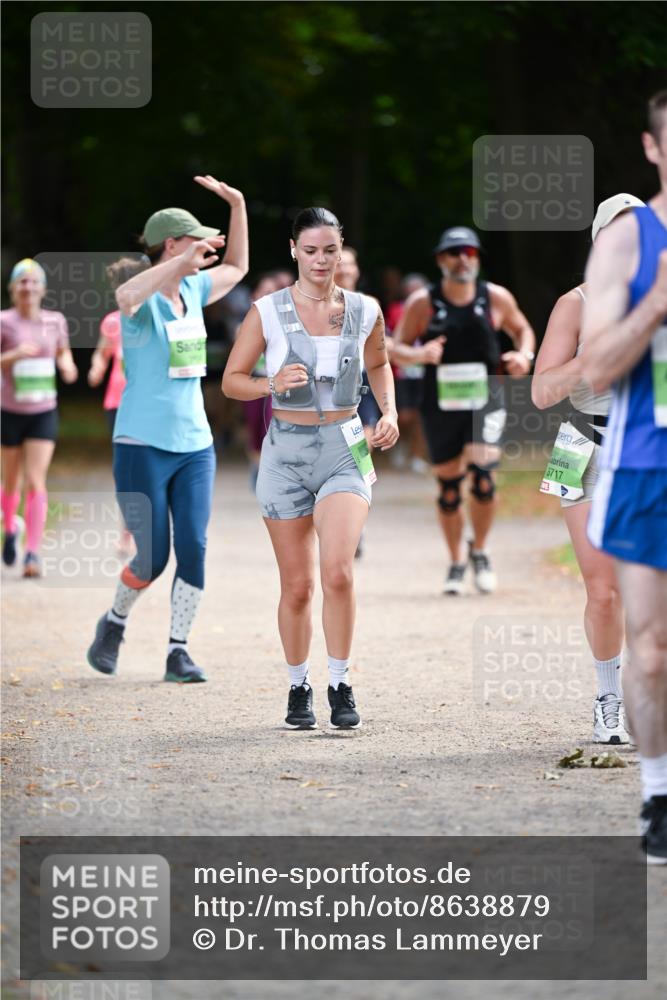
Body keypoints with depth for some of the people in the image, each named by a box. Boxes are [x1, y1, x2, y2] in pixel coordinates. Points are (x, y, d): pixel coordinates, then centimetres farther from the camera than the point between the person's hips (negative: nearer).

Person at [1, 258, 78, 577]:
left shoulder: (55, 321, 1)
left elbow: (63, 353, 19)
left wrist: (67, 367, -2)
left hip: (44, 413, 1)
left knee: (36, 482, -10)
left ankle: (33, 553, -11)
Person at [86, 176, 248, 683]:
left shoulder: (192, 290, 10)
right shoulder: (145, 299, -11)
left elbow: (237, 267, 28)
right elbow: (126, 296, -38)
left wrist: (238, 204, 20)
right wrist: (184, 261, -40)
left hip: (195, 445, 6)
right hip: (142, 446, -6)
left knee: (193, 547, -5)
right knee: (152, 557, -5)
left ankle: (179, 651, 1)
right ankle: (115, 622, 22)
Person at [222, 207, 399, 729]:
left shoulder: (365, 311, 3)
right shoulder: (267, 312, -2)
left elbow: (379, 363, 23)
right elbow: (231, 380, 2)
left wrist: (389, 412, 7)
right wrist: (272, 384, -17)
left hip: (345, 450, 0)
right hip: (287, 451, 0)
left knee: (337, 571, -19)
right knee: (297, 586, 4)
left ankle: (341, 685, -5)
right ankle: (299, 689, 22)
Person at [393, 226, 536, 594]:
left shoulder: (496, 298, 0)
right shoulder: (422, 302, -2)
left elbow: (522, 330, 16)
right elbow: (397, 348, 2)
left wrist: (524, 355, -4)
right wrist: (420, 354, -19)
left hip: (486, 401, -1)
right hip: (441, 406, 1)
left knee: (483, 474, -18)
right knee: (448, 485, 7)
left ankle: (479, 552, 6)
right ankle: (457, 562, 25)